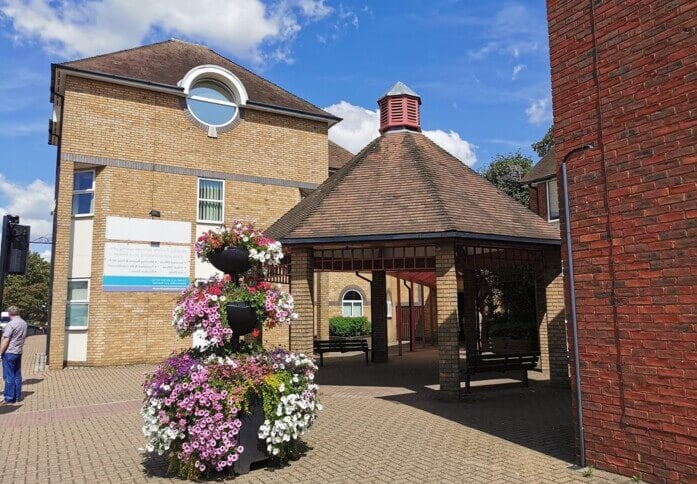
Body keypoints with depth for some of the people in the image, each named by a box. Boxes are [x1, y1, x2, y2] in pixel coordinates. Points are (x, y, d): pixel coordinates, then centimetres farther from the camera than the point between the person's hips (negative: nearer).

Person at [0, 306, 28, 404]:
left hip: (9, 353, -7)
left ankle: (9, 399, 2)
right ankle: (17, 396, 16)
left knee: (9, 376, -2)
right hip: (19, 352, 7)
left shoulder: (10, 324, -16)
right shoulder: (24, 323, 7)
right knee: (17, 375, 12)